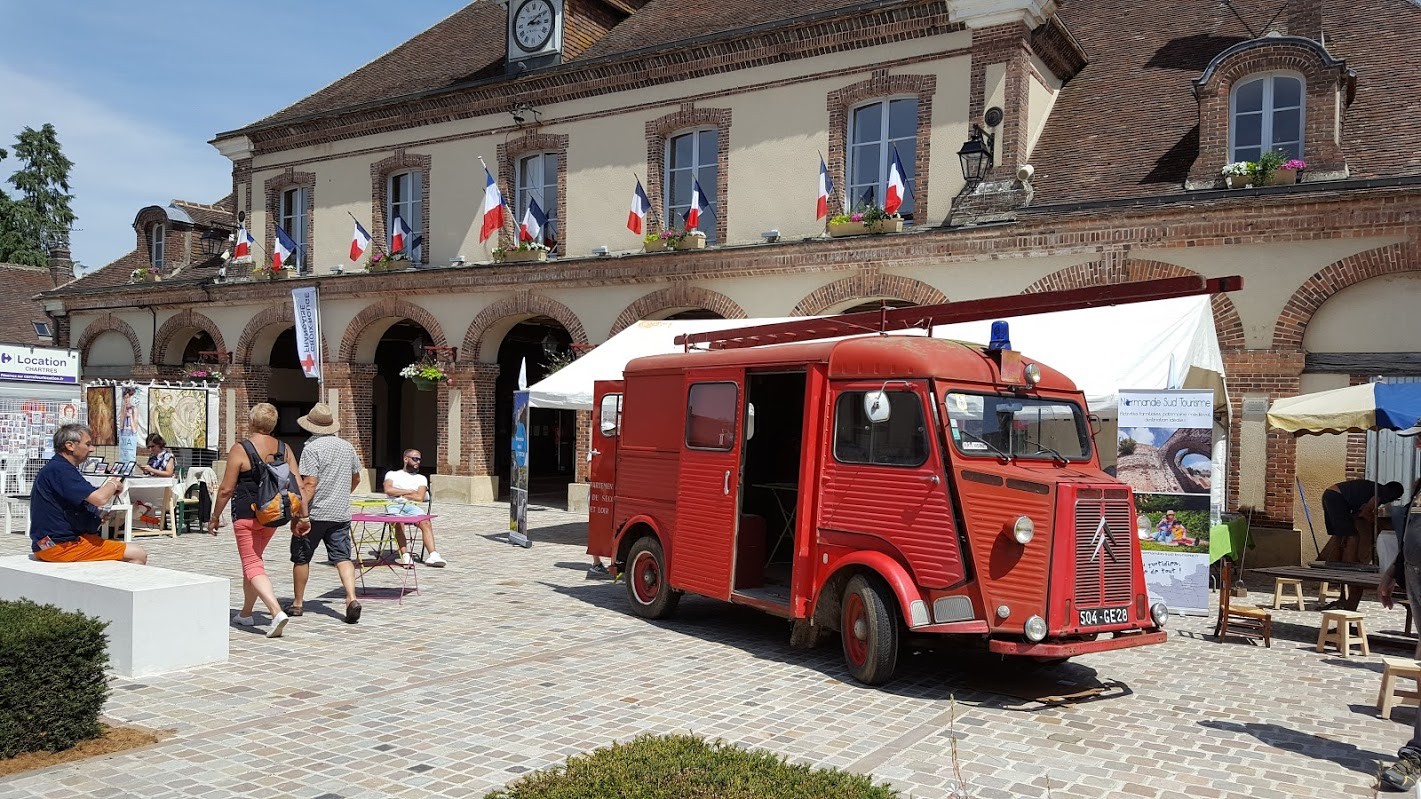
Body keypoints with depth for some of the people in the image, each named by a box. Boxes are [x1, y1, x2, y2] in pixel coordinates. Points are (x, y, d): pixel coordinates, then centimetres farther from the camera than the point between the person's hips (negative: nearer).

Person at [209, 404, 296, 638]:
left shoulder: (240, 449, -11)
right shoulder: (284, 449, 3)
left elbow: (226, 489, -9)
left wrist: (215, 517, 3)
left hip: (246, 514, -6)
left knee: (252, 565, -4)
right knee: (254, 559, 22)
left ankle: (277, 612, -23)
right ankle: (246, 613, 34)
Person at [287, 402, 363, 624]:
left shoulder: (312, 448, -12)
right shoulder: (347, 446, 8)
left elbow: (309, 484, -19)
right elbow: (356, 479, 20)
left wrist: (301, 515, -18)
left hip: (315, 514, -4)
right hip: (341, 514, 5)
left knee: (301, 558, 12)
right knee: (342, 557, 1)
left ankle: (297, 603, 23)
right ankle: (352, 598, -18)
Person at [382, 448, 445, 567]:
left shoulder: (421, 478, 25)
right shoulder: (392, 474, 22)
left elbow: (419, 497, 6)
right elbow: (388, 490, 0)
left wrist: (399, 493, 4)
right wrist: (410, 491, 4)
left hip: (412, 506, 2)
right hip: (394, 505, -2)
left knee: (426, 522, -31)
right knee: (399, 523, -37)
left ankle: (432, 555, -42)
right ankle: (405, 556, -42)